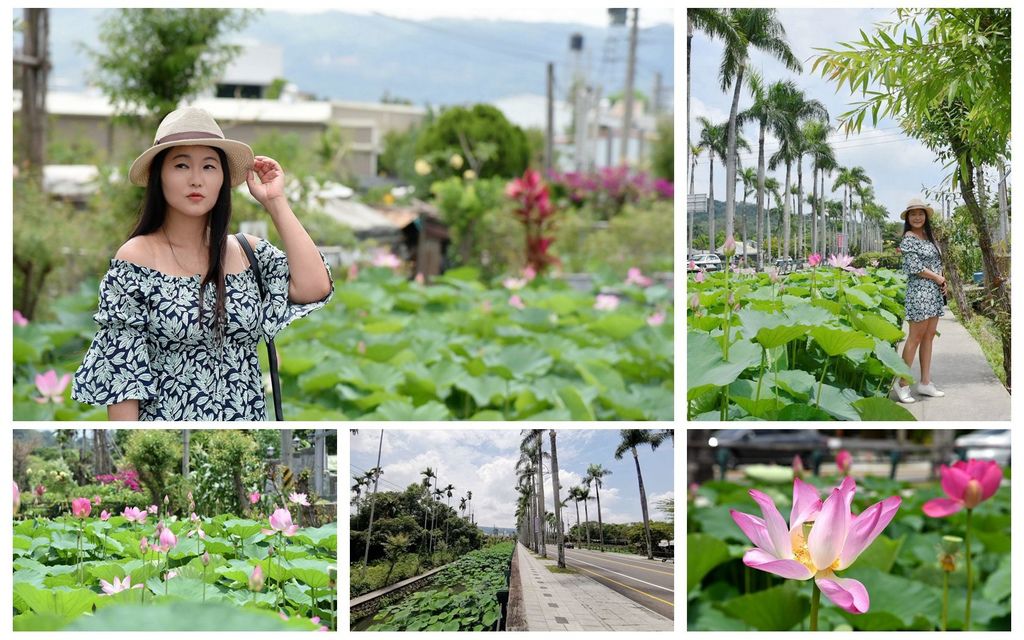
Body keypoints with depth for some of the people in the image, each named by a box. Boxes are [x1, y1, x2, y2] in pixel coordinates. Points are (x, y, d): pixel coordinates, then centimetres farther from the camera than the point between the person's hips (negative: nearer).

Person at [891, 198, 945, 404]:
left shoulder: (929, 238, 16)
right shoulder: (908, 239, -8)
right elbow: (915, 267, -15)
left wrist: (943, 282, 2)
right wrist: (938, 278, -8)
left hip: (935, 292, 8)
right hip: (919, 290, -8)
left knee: (929, 336, 8)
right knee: (916, 336, -8)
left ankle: (925, 382, 13)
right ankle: (902, 383, -3)